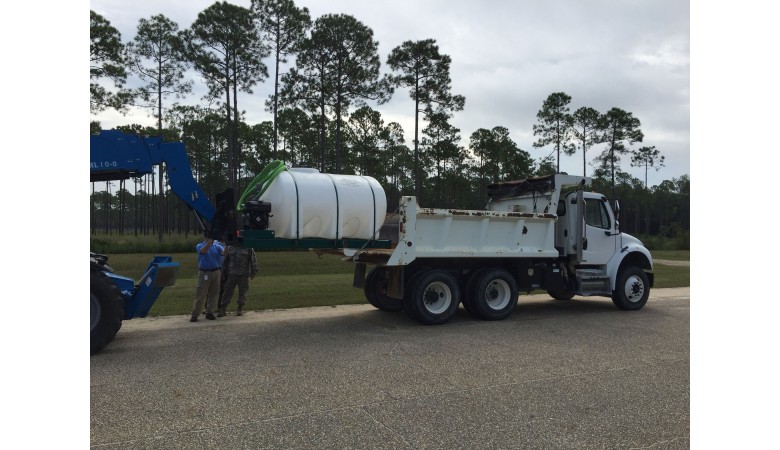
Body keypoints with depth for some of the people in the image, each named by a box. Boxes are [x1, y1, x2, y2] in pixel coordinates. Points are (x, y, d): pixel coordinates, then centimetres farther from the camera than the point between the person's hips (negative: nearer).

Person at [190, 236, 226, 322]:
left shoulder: (217, 246, 6)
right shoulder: (199, 246, 0)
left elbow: (224, 253, -11)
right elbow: (204, 250, -24)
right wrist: (210, 240, -32)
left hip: (215, 272, 3)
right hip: (204, 273, -3)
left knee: (214, 293, 6)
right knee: (200, 294, -3)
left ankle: (209, 312, 17)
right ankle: (194, 315, 2)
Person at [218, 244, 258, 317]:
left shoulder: (248, 248, 0)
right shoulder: (230, 247, 6)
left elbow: (253, 261, 2)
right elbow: (225, 260, 12)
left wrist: (253, 273, -2)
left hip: (244, 275, -1)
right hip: (231, 274, 1)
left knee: (242, 292, 5)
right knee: (227, 291, 0)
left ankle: (240, 309, 19)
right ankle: (223, 309, 6)